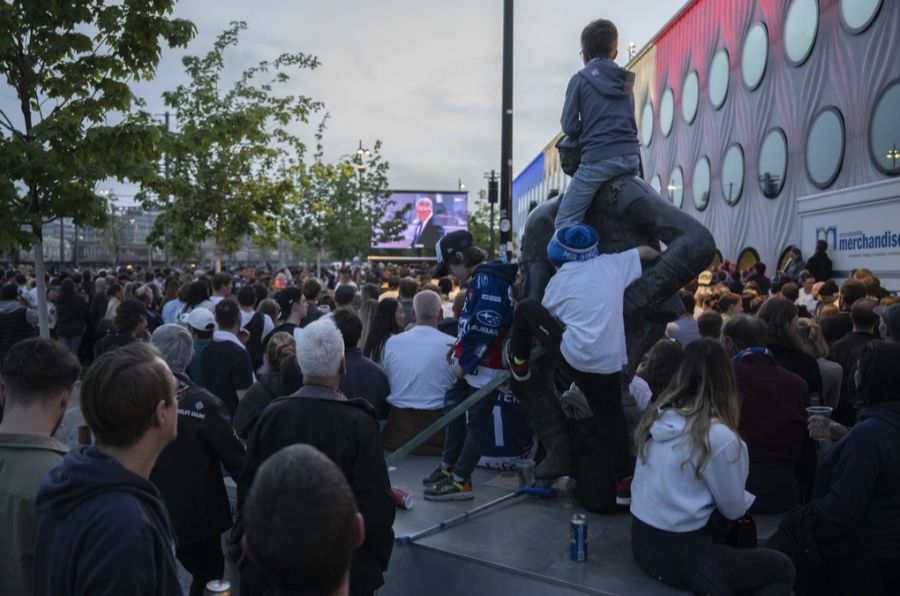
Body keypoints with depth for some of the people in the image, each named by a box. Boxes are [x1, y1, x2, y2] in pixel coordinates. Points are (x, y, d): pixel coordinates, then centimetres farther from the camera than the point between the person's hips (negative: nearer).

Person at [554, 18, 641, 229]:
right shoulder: (626, 79, 18)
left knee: (565, 220, -5)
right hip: (631, 156, 6)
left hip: (598, 158, -6)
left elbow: (569, 126, -3)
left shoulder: (580, 79, 1)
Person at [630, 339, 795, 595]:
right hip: (679, 554, -7)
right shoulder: (719, 437, -23)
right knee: (782, 569, 10)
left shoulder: (654, 416, -2)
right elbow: (735, 509, -8)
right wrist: (748, 498, 15)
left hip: (641, 539, 8)